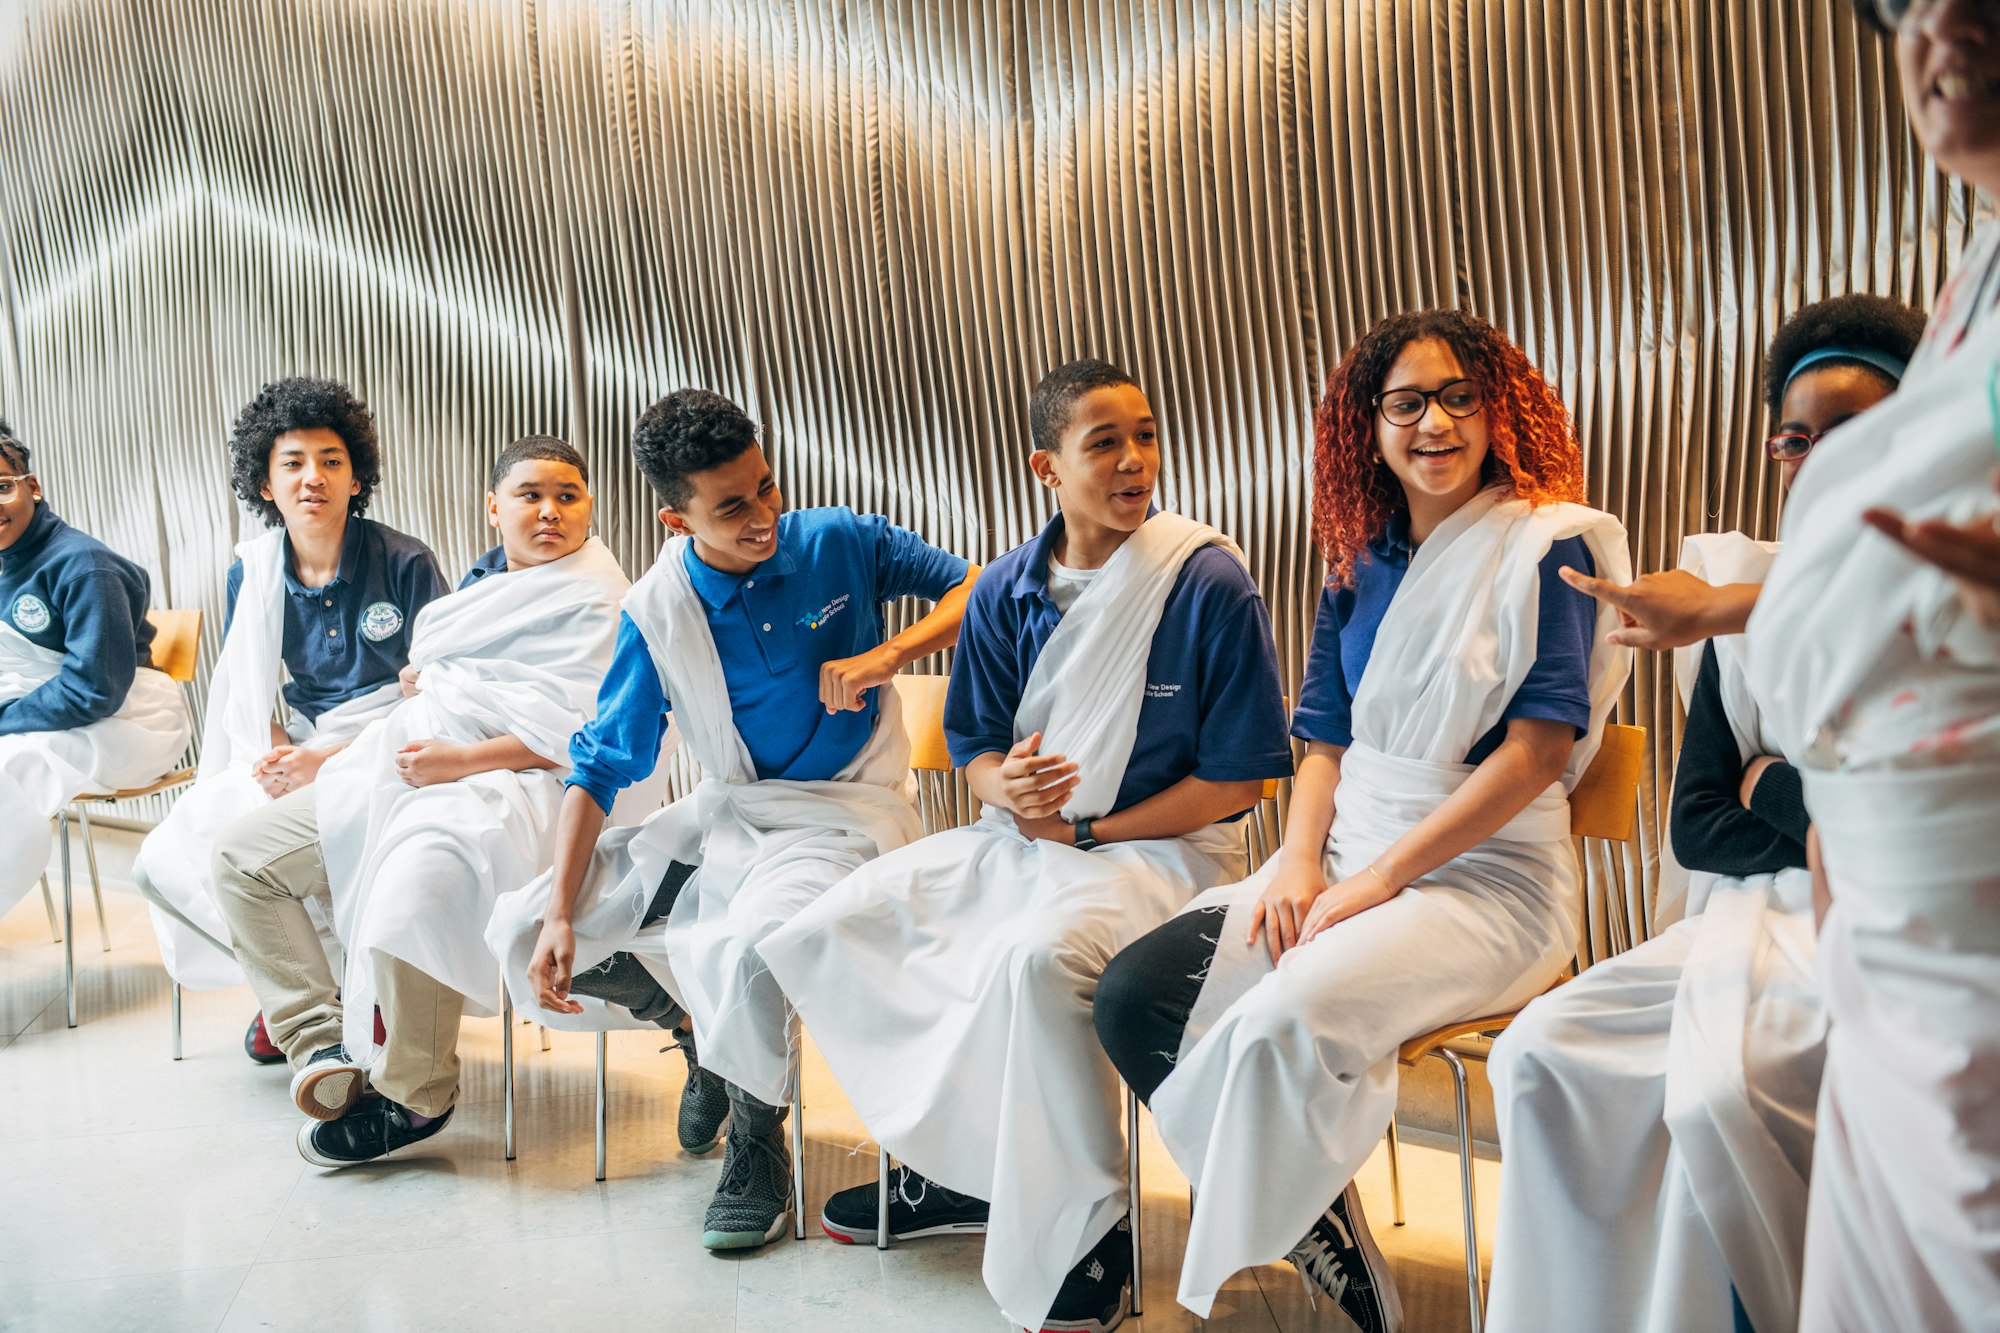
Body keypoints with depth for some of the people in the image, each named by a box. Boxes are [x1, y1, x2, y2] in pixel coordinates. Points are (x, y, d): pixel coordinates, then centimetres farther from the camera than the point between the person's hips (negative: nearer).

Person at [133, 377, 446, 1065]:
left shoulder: (407, 564, -8)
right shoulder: (251, 572, 7)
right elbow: (242, 696, 14)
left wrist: (331, 759, -19)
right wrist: (273, 750, -10)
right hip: (303, 745, 5)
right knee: (176, 848, -15)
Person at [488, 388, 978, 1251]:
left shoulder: (841, 545, -9)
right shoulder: (656, 613, -5)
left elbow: (973, 586, -2)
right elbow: (600, 767, -1)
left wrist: (884, 658, -20)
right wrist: (560, 913, -11)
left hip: (839, 813, -4)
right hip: (722, 814, 4)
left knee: (741, 949, -37)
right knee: (521, 934, -5)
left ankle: (759, 1142, -6)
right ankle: (701, 1029, 17)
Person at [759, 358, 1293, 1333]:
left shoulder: (1210, 583, -13)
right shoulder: (1009, 588, 3)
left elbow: (1238, 779, -11)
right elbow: (973, 743, 12)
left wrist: (1083, 828, -12)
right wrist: (1006, 787, -14)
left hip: (1163, 847, -6)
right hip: (1021, 839, 7)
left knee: (1034, 957, -36)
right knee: (840, 922, -3)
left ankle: (1088, 1237, -14)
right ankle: (960, 1162, 11)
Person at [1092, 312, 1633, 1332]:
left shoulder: (1546, 546, -5)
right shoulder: (1361, 564, 14)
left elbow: (1541, 747, -13)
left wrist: (1378, 880, -16)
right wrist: (1300, 863, -6)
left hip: (1485, 877, -6)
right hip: (1347, 860, 7)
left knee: (1283, 1019, -33)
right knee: (1135, 994, -14)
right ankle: (1317, 1236, -2)